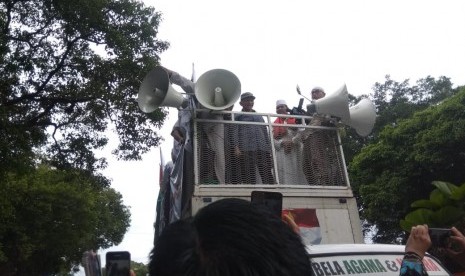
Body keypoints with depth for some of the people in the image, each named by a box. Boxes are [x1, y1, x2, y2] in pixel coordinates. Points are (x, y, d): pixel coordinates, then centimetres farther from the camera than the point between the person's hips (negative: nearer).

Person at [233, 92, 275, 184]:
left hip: (262, 149, 4)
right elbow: (235, 132, 3)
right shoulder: (239, 116, 16)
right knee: (249, 176, -10)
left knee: (267, 174, -6)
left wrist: (269, 149, 14)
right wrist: (236, 147, -13)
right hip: (246, 149, -4)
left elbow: (266, 133, 25)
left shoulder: (259, 117, 28)